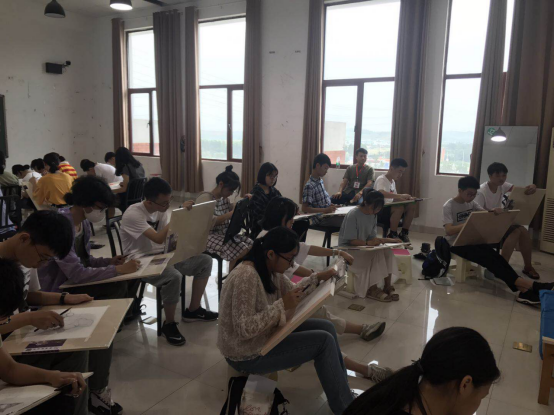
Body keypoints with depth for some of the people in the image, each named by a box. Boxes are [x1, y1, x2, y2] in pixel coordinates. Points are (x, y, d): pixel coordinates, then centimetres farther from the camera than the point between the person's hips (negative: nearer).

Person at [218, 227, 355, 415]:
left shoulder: (271, 269, -2)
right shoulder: (246, 277, -30)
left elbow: (292, 291, 15)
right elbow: (244, 329, -31)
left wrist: (318, 278, 1)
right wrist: (282, 305, -30)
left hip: (265, 334, 9)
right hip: (248, 354, -9)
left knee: (327, 327, 6)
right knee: (324, 341, -12)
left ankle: (344, 391, 20)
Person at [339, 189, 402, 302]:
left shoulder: (373, 215, 2)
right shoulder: (353, 215, -21)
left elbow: (372, 237, 2)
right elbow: (352, 241, -22)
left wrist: (389, 240, -12)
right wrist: (368, 243, -37)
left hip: (364, 247, 7)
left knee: (387, 251, -18)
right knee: (376, 254, -29)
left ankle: (387, 286, -11)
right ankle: (372, 290, -16)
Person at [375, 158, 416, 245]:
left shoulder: (393, 181, 14)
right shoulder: (381, 179, -13)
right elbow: (381, 193, -35)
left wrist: (406, 199, -1)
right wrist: (400, 195, -40)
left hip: (390, 208, 8)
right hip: (380, 211, -8)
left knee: (411, 206, -11)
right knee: (399, 207, -33)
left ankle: (404, 233, -3)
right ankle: (392, 235, -18)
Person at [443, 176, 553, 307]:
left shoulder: (471, 203, 9)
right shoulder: (449, 206, -12)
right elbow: (448, 231, -23)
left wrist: (494, 211, -20)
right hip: (456, 243, -6)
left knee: (495, 256, -21)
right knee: (488, 258, -26)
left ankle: (523, 289, -33)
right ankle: (528, 285, -32)